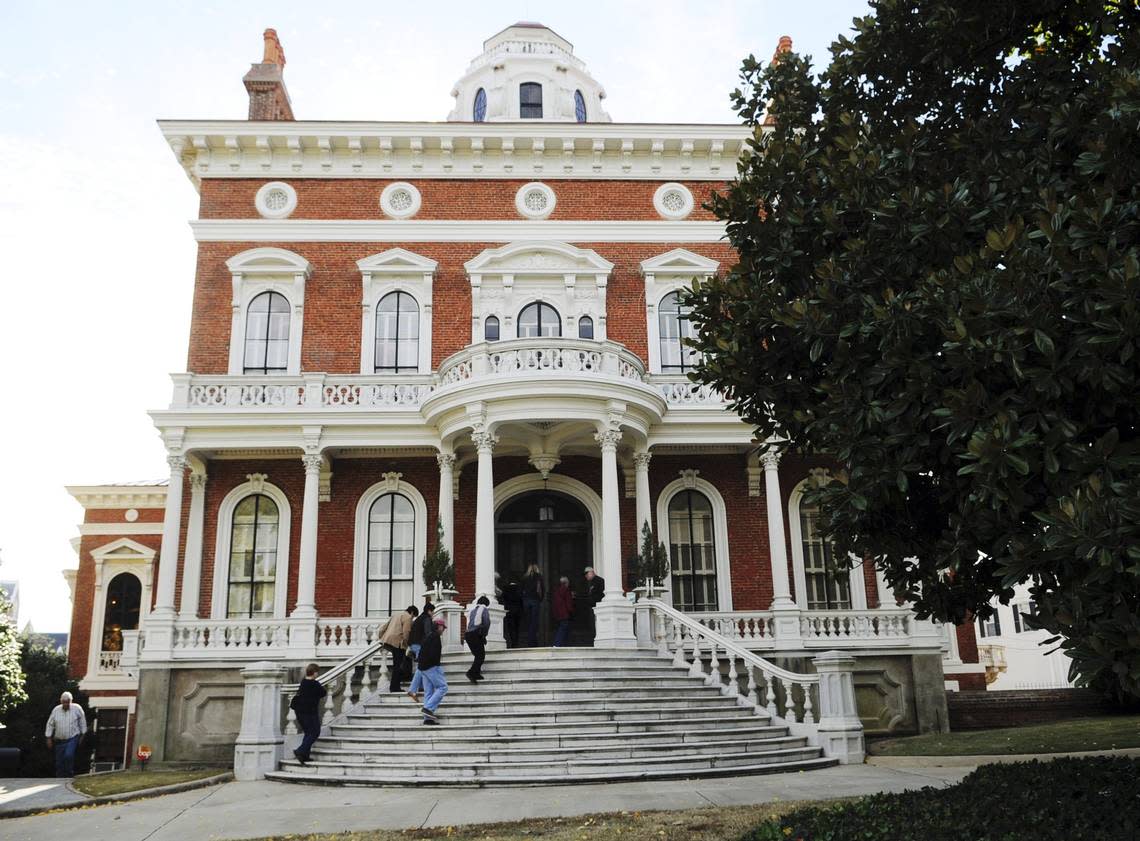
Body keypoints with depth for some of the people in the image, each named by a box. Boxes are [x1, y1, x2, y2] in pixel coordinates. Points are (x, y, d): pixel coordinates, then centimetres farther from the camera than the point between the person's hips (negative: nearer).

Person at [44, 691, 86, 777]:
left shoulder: (77, 709, -9)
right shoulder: (56, 710, -6)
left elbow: (82, 721, 5)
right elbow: (50, 724, 5)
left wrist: (82, 734, 8)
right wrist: (49, 738, 4)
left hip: (73, 738, -3)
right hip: (59, 740, 3)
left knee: (68, 755, -23)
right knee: (59, 761, 7)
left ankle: (69, 775, -5)